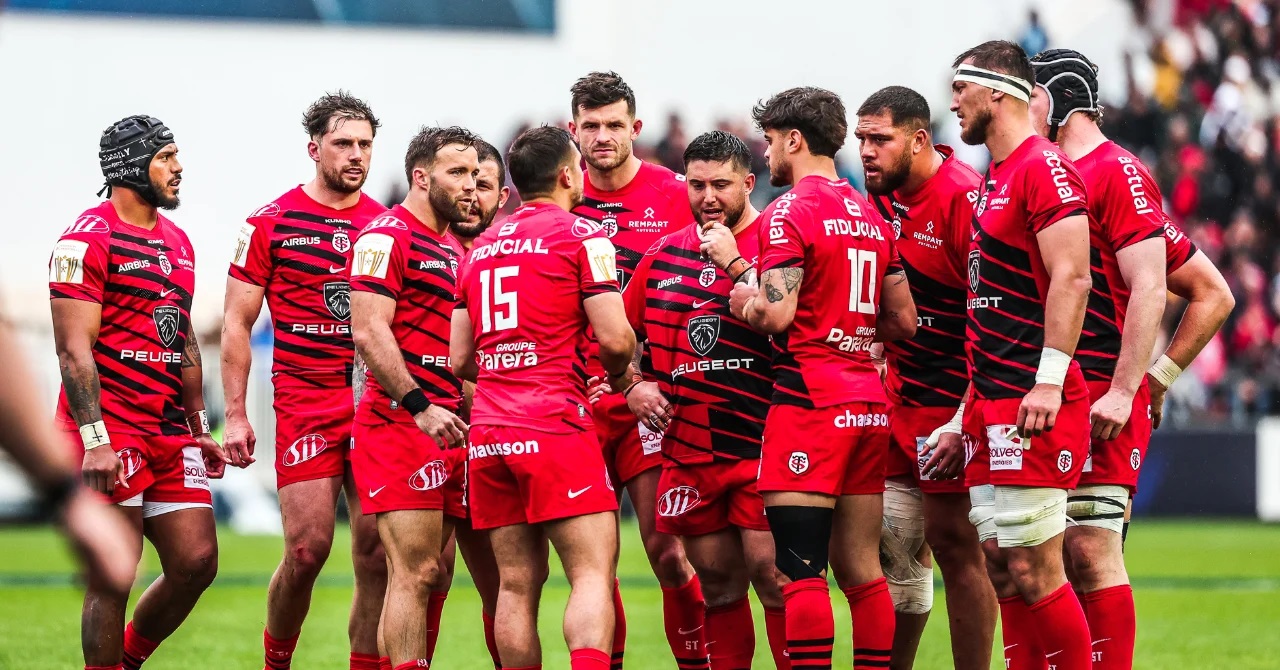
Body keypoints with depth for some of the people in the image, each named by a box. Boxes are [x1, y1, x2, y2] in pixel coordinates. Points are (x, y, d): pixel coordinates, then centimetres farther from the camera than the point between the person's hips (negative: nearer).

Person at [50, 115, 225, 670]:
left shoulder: (176, 242, 16)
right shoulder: (89, 240, -10)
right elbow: (74, 350, -15)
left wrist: (199, 430, 21)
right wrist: (95, 441, -20)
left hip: (169, 431, 8)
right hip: (110, 431, -8)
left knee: (197, 562, 4)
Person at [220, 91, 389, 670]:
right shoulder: (271, 224, 1)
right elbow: (237, 323, 3)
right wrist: (235, 415, -3)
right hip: (305, 402, -3)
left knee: (377, 554, -2)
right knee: (307, 548, -9)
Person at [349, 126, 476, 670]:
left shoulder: (455, 250, 21)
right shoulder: (388, 236, -8)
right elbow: (368, 332, -17)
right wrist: (421, 408, -22)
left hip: (444, 430, 9)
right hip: (400, 425, -9)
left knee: (431, 574, 8)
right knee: (415, 574, -13)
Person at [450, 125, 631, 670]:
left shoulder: (481, 246, 17)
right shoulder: (582, 236, -2)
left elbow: (459, 361, 18)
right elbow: (615, 338, -10)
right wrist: (619, 373, 12)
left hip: (488, 434, 6)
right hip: (555, 429, -6)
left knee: (516, 583, 6)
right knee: (592, 573, -9)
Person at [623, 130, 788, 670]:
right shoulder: (664, 253, 14)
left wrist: (734, 264, -16)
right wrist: (633, 385, 8)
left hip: (760, 443, -5)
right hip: (687, 448, 5)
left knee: (769, 570, -11)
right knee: (717, 582, 9)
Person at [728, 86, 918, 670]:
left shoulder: (789, 212, -8)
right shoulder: (870, 215, 16)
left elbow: (776, 314, -17)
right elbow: (902, 320, 18)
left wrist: (737, 293, 1)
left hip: (810, 402, -8)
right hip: (869, 403, 8)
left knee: (800, 569, -8)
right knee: (859, 567, 9)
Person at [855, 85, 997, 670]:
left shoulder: (964, 198, -18)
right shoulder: (881, 197, 7)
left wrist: (965, 419, -23)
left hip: (952, 399, -8)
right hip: (899, 397, 8)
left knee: (954, 543, -8)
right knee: (894, 546, 11)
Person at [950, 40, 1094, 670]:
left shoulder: (1043, 169, -11)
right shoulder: (994, 180, 19)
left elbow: (1071, 278, -19)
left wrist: (1048, 381, -24)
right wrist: (971, 408, 22)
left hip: (1033, 405, -10)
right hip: (995, 403, 10)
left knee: (1034, 572, -10)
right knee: (1004, 570, 10)